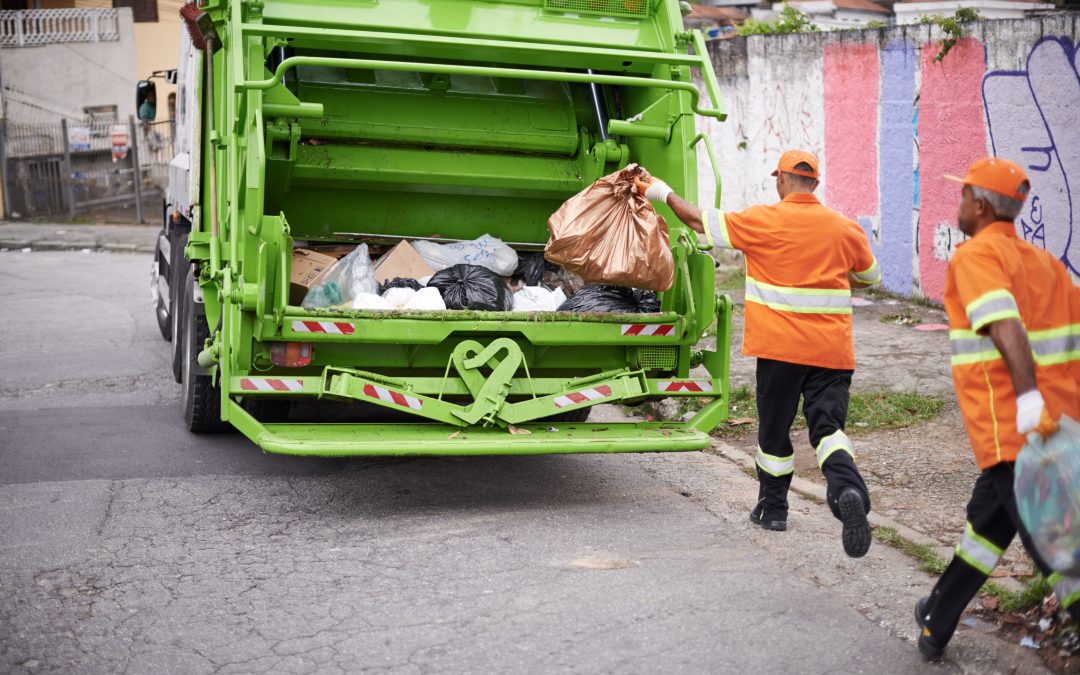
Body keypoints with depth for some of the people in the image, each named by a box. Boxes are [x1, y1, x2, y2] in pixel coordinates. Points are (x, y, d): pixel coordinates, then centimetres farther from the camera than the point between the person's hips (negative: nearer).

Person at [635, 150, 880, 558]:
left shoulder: (763, 221, -6)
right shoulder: (846, 228, 5)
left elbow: (699, 220, 3)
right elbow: (870, 276, 22)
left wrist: (661, 192, 18)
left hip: (780, 346, -2)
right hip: (832, 349, 2)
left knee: (774, 429, 14)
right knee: (828, 426, -1)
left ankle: (773, 506, 29)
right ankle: (848, 488, -29)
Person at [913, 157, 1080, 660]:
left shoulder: (976, 255, -7)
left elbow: (1005, 323, -24)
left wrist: (1029, 398, -32)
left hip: (1011, 427, -8)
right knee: (989, 518, 20)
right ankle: (937, 623, 32)